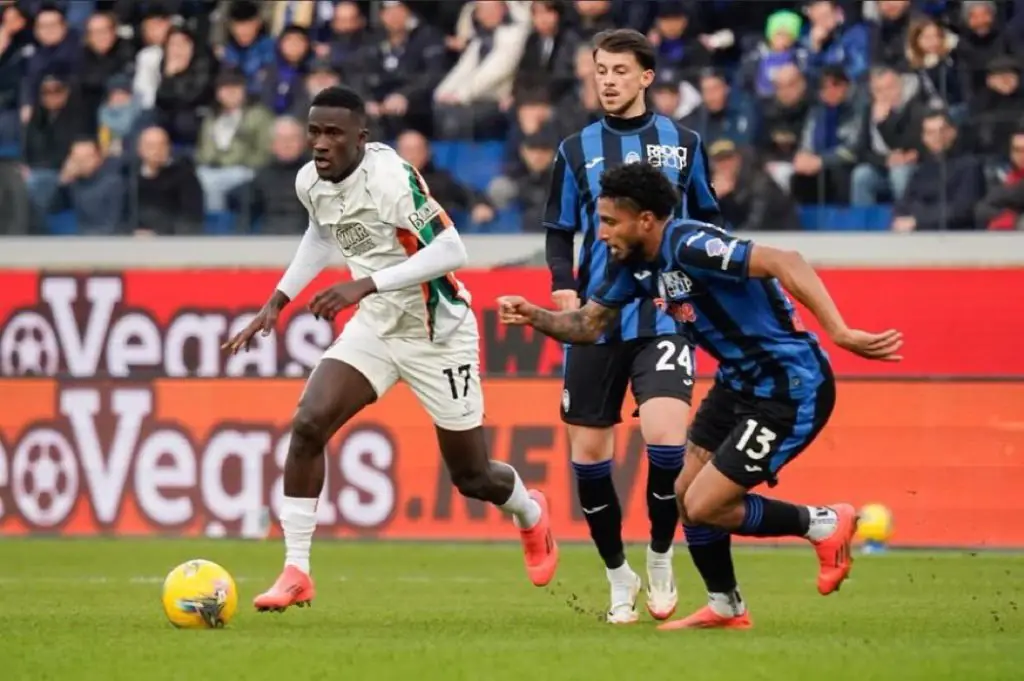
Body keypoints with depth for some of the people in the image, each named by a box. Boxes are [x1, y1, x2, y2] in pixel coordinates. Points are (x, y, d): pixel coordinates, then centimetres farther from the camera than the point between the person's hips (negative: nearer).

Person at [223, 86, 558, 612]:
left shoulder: (390, 177, -27)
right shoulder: (310, 182, -5)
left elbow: (450, 250, -31)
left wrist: (364, 285, -35)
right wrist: (279, 300, 12)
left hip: (438, 332, -6)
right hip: (375, 326, 6)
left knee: (470, 477, 7)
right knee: (308, 424, -17)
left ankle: (530, 515, 43)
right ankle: (295, 573, -11)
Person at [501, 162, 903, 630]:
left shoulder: (690, 247, -26)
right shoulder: (635, 262, 2)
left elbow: (784, 263, -36)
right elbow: (588, 325, 13)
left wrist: (840, 333, -43)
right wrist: (532, 315, -7)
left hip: (791, 390, -10)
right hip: (740, 381, 10)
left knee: (704, 507, -9)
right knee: (685, 494, 12)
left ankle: (823, 525, 8)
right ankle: (725, 608, 27)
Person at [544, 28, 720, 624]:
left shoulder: (682, 143, 6)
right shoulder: (577, 150, 7)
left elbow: (709, 220, 15)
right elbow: (559, 230, 12)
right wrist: (563, 285, -5)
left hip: (665, 314, -2)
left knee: (666, 436, -20)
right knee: (588, 453, 1)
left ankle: (661, 558, 3)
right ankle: (620, 579, 17)